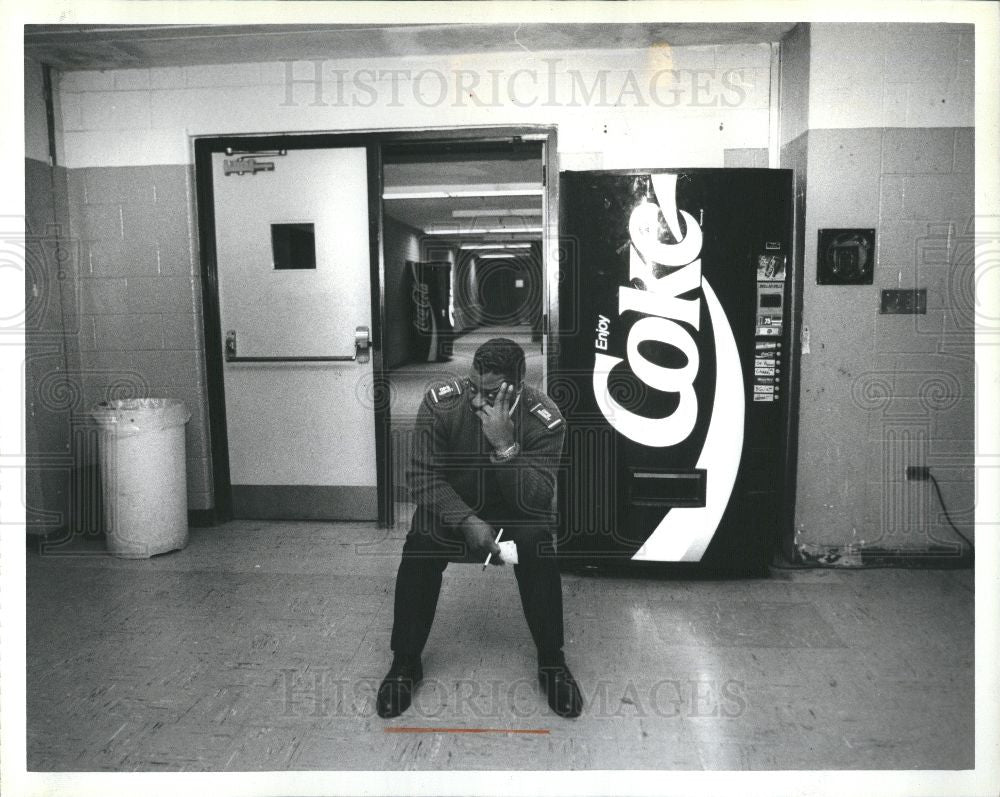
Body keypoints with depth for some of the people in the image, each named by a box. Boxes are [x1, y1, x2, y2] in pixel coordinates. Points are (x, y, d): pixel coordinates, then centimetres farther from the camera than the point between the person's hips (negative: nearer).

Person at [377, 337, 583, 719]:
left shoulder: (544, 419, -23)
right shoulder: (440, 403, -22)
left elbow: (537, 500, -27)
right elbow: (423, 475, -19)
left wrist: (505, 445, -41)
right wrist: (467, 521, -33)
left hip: (516, 510, 0)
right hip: (451, 506, 1)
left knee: (536, 546, -30)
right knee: (420, 548, -27)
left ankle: (552, 663, -11)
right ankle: (405, 662, -7)